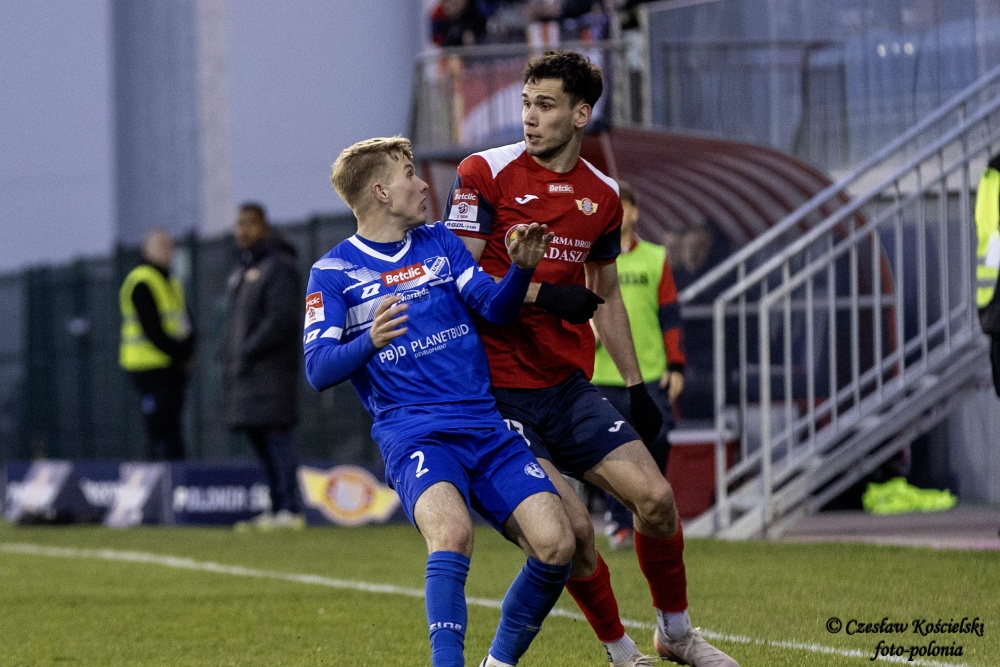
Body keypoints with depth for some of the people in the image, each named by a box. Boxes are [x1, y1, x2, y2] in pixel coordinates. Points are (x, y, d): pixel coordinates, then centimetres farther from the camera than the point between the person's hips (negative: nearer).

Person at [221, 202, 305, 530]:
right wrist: (228, 354, 12)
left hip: (270, 367, -9)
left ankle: (290, 510, -13)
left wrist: (249, 352, -19)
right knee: (259, 441, 8)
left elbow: (280, 319, -17)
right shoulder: (242, 270, 21)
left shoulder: (279, 266, -8)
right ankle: (277, 509, 12)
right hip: (243, 369, 9)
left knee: (275, 435, -12)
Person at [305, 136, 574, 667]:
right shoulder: (333, 272, 3)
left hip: (486, 427, 5)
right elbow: (318, 369, -5)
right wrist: (369, 342, -25)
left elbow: (496, 308, 7)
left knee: (555, 545, -12)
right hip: (413, 434, -5)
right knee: (451, 531, -35)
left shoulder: (440, 243, 17)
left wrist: (521, 269, -14)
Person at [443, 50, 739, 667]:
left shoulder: (602, 196, 9)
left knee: (656, 498, -5)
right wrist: (543, 295, -21)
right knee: (572, 527, -14)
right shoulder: (486, 173, -7)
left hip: (570, 385, 5)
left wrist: (636, 386, 18)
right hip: (501, 390, -5)